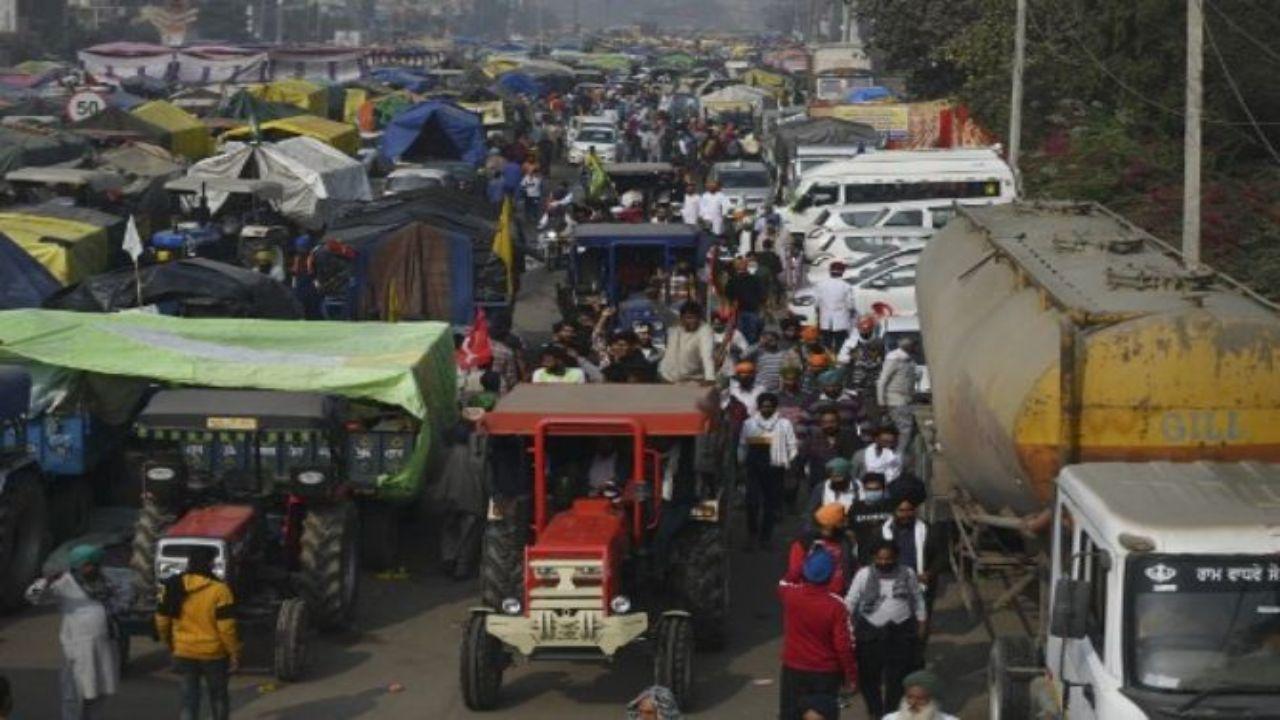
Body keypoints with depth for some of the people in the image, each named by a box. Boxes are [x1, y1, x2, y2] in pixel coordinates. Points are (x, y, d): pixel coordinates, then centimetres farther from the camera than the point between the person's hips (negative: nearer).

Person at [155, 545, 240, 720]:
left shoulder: (173, 587, -2)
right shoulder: (218, 589, -17)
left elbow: (162, 620, 6)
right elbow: (226, 626, -17)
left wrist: (169, 643, 21)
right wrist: (234, 653, -7)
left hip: (184, 653, 3)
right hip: (213, 653, -3)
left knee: (189, 698, 8)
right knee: (218, 695, 17)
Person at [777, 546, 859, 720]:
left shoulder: (790, 594, -13)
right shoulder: (836, 606, -20)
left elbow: (783, 582, 15)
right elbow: (843, 645, -17)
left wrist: (808, 558, 15)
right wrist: (851, 674, -3)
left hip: (793, 670, 2)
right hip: (826, 673, -2)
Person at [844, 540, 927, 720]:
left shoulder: (907, 573, 0)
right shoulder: (863, 575, -6)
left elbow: (917, 598, 13)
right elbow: (850, 602, -4)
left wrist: (920, 621, 12)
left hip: (902, 631, 1)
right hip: (870, 631, -1)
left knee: (898, 675, 5)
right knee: (870, 674, 7)